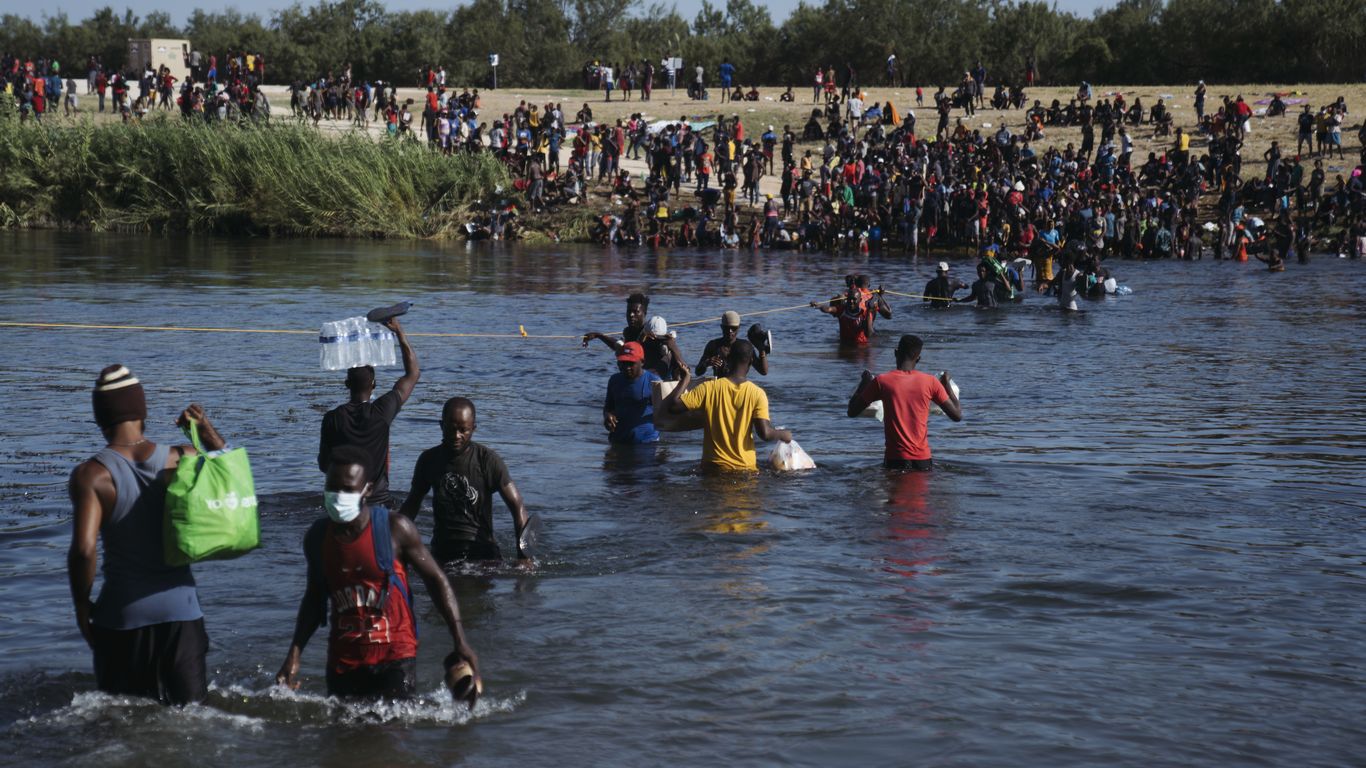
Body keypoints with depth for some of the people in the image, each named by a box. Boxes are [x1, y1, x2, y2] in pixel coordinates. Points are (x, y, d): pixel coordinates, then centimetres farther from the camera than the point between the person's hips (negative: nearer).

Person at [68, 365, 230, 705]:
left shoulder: (90, 476, -11)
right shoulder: (184, 460, -3)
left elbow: (84, 550, -20)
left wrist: (82, 604, -6)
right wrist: (207, 431, 10)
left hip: (121, 613, -2)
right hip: (180, 608, 2)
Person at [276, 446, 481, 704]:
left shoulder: (395, 529, -11)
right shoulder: (317, 538, 1)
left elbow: (435, 579, -3)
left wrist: (461, 643, -9)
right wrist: (294, 654, 8)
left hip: (394, 656, -4)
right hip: (342, 661, 4)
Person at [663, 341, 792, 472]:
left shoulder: (708, 389, -5)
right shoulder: (757, 394, -5)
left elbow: (670, 406, -9)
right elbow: (765, 433, -12)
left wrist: (685, 380, 5)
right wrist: (783, 435, 8)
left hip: (713, 467, 0)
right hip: (745, 468, 0)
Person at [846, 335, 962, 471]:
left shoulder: (882, 381, -3)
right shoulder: (930, 382, 0)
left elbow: (852, 412, 6)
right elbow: (957, 416, 7)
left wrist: (864, 382, 20)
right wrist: (946, 385, 20)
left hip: (894, 460, -1)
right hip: (923, 460, 1)